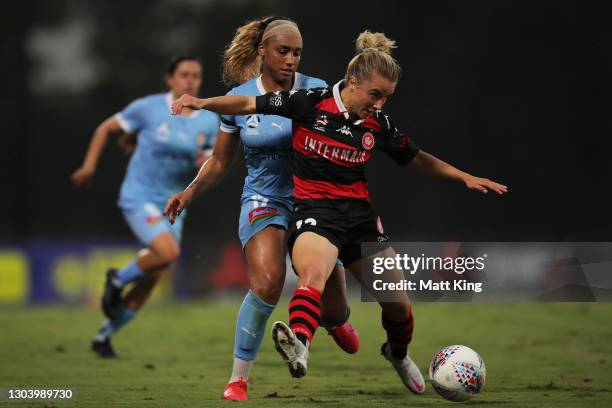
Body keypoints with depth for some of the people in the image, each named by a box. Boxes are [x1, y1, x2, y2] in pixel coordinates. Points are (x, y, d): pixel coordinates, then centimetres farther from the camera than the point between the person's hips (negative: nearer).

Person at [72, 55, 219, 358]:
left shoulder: (209, 121, 2)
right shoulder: (149, 108, -8)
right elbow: (107, 128, 4)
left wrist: (209, 162, -14)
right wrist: (89, 166, -1)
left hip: (172, 204, 5)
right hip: (139, 196, -5)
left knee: (151, 281, 5)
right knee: (168, 251, -29)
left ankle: (104, 336, 22)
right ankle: (118, 279, 0)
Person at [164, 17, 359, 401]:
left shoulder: (317, 92, -6)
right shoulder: (239, 99, -2)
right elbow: (221, 161, 10)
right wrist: (192, 190, -5)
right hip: (264, 200, -1)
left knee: (335, 313, 4)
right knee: (267, 281, -31)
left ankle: (336, 320, 46)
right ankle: (238, 379, -19)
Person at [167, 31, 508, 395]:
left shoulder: (379, 125, 5)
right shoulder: (311, 103, -6)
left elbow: (418, 159, 21)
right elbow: (248, 105, -4)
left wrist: (464, 177, 15)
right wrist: (203, 103, -17)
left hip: (360, 214, 5)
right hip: (315, 209, -5)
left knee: (399, 305, 8)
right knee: (314, 274, -37)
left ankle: (398, 354, 41)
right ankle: (299, 345, -63)